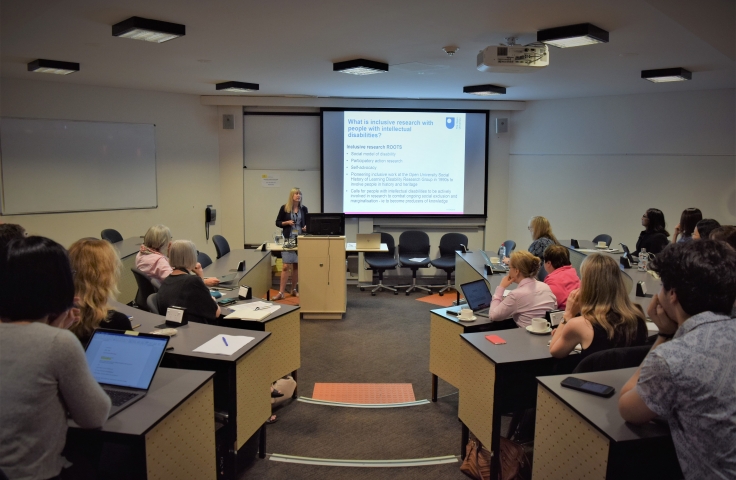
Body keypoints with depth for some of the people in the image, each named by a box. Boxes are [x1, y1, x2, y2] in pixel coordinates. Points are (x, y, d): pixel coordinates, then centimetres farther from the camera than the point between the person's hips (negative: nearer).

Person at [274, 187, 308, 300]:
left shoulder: (304, 209, 6)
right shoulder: (284, 208, -2)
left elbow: (308, 222, 13)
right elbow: (277, 222, 4)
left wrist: (306, 227, -9)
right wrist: (287, 222, -14)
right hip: (288, 239, -3)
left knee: (296, 265, 9)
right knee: (286, 266, -7)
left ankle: (293, 290, 21)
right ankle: (281, 292, -3)